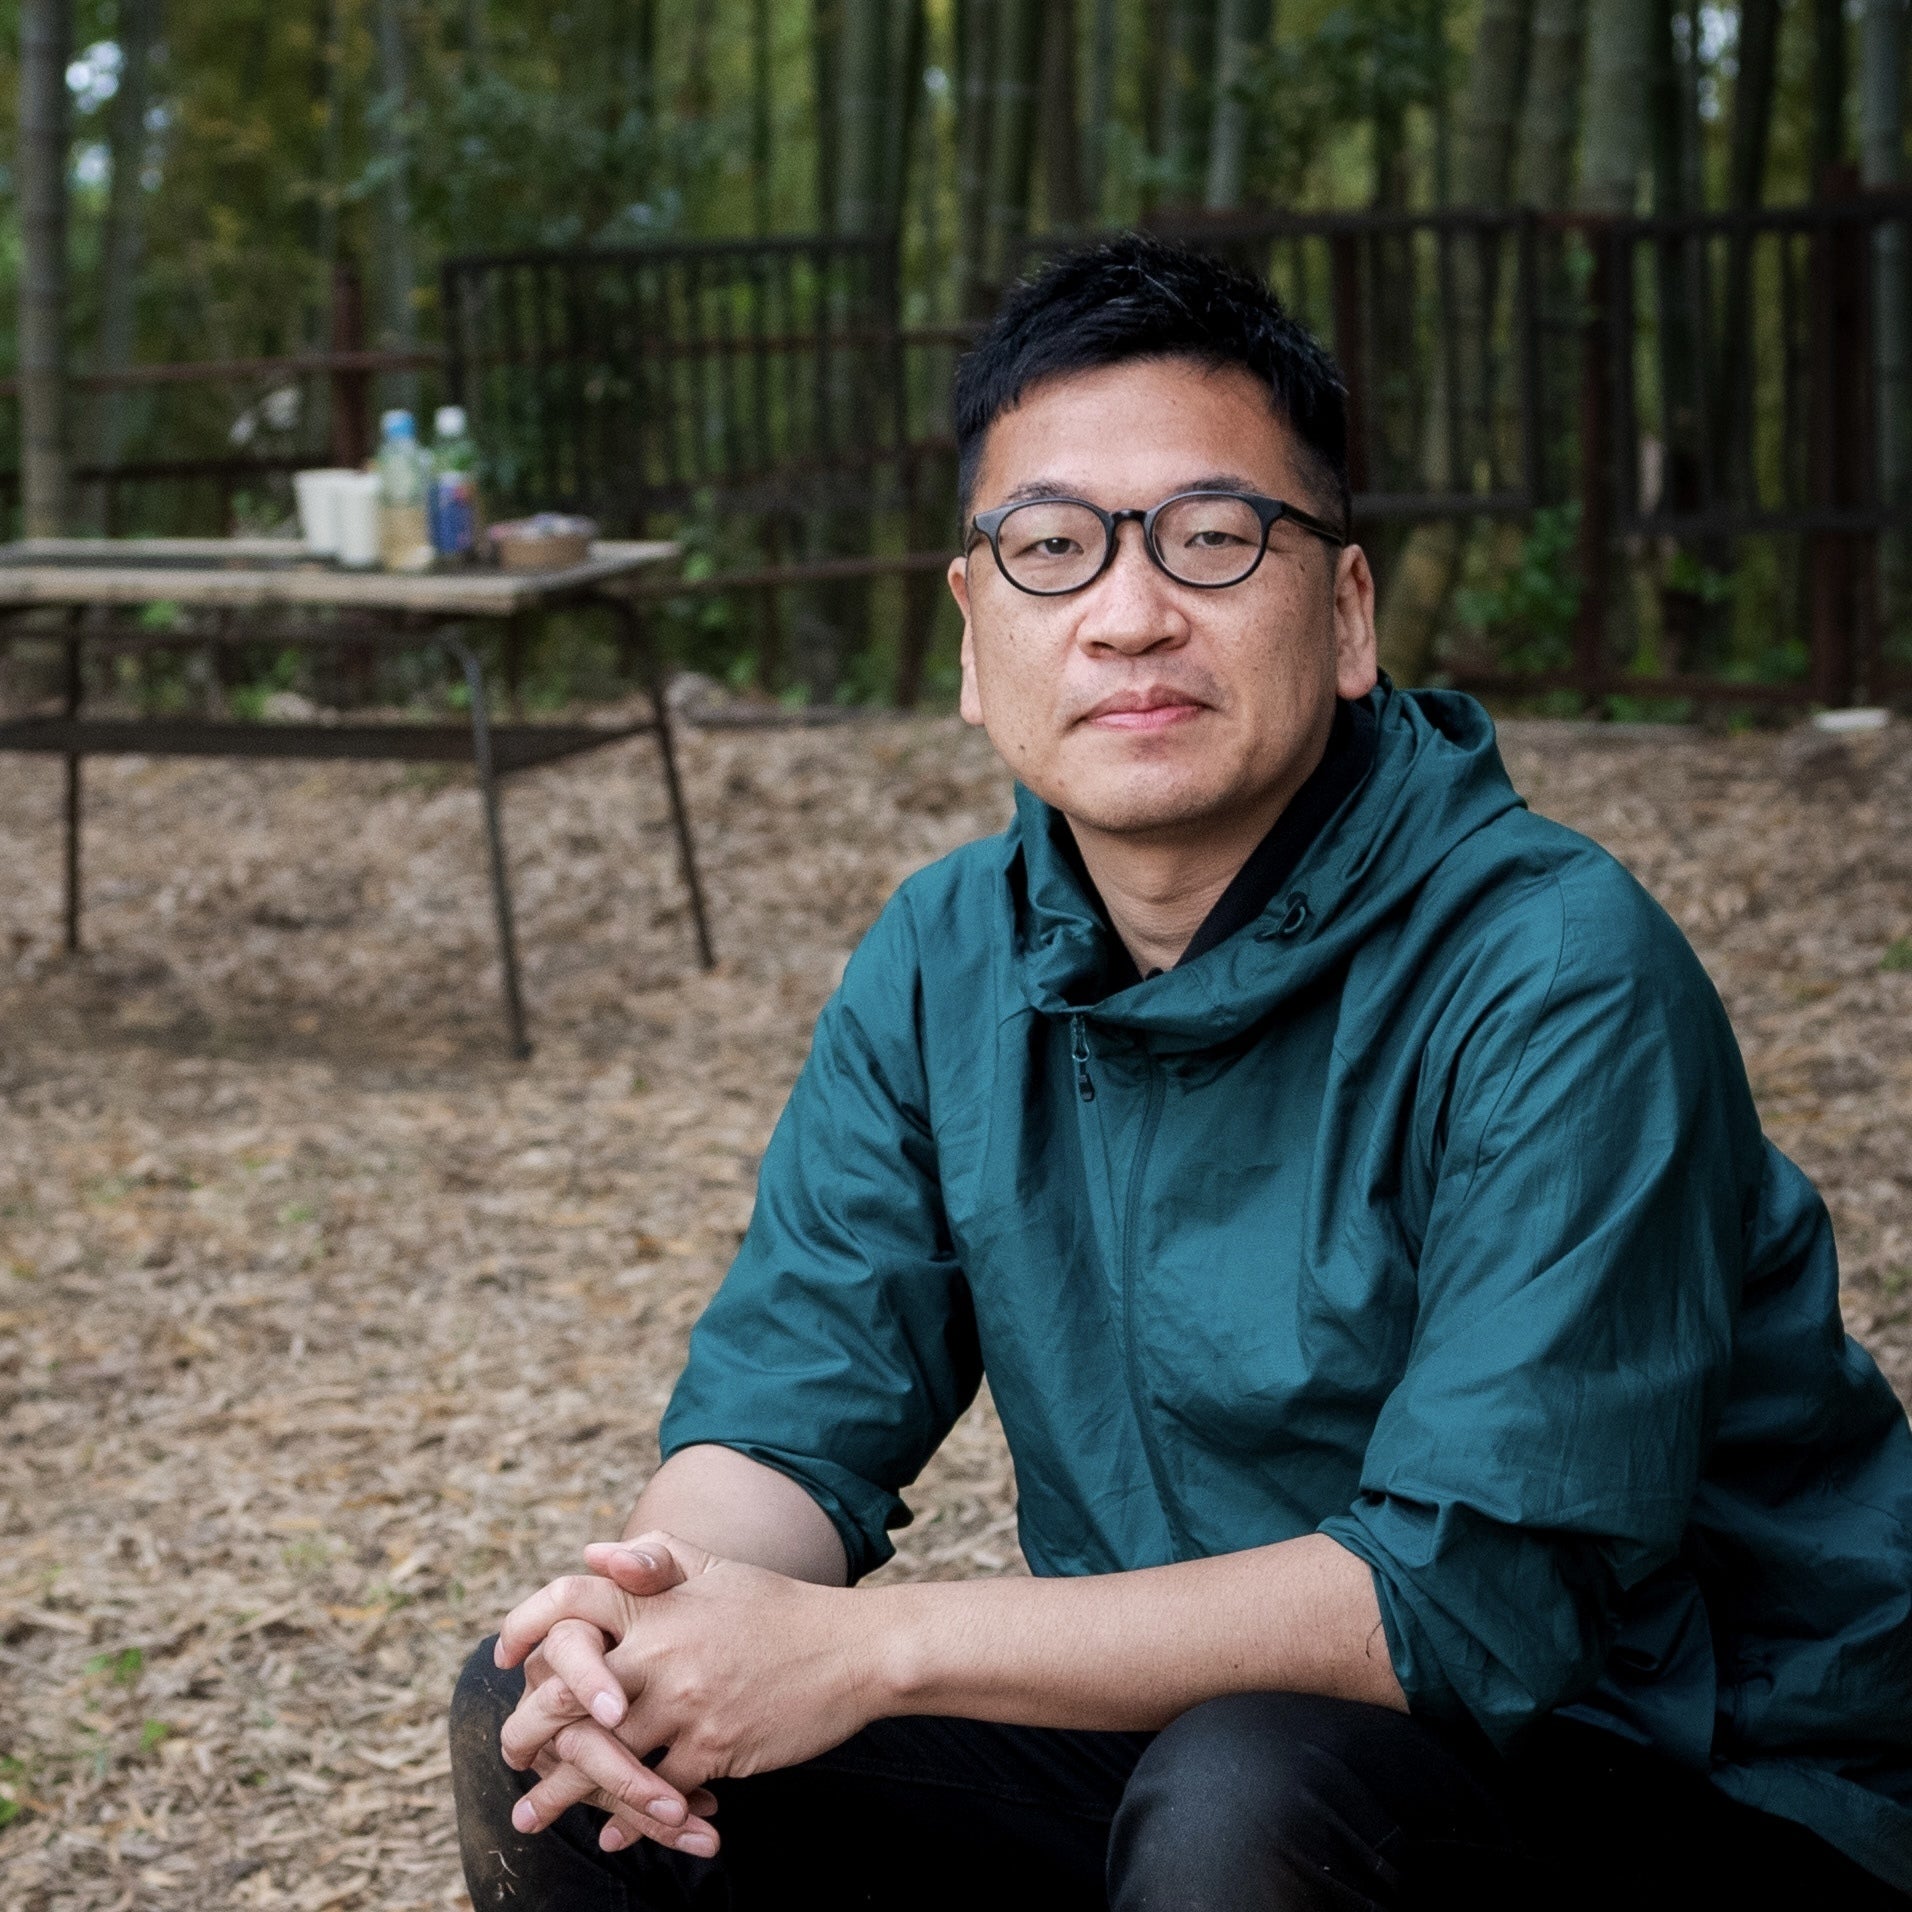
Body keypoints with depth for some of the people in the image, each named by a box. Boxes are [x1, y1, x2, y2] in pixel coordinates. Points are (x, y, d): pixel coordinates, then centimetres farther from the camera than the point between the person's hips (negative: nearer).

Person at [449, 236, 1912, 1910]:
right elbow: (788, 1407, 1)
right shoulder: (946, 965, 0)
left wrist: (865, 1650, -29)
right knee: (551, 1730, -7)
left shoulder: (1559, 982, -22)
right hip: (1170, 1730, 5)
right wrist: (662, 1614, -23)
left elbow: (1478, 1594, -28)